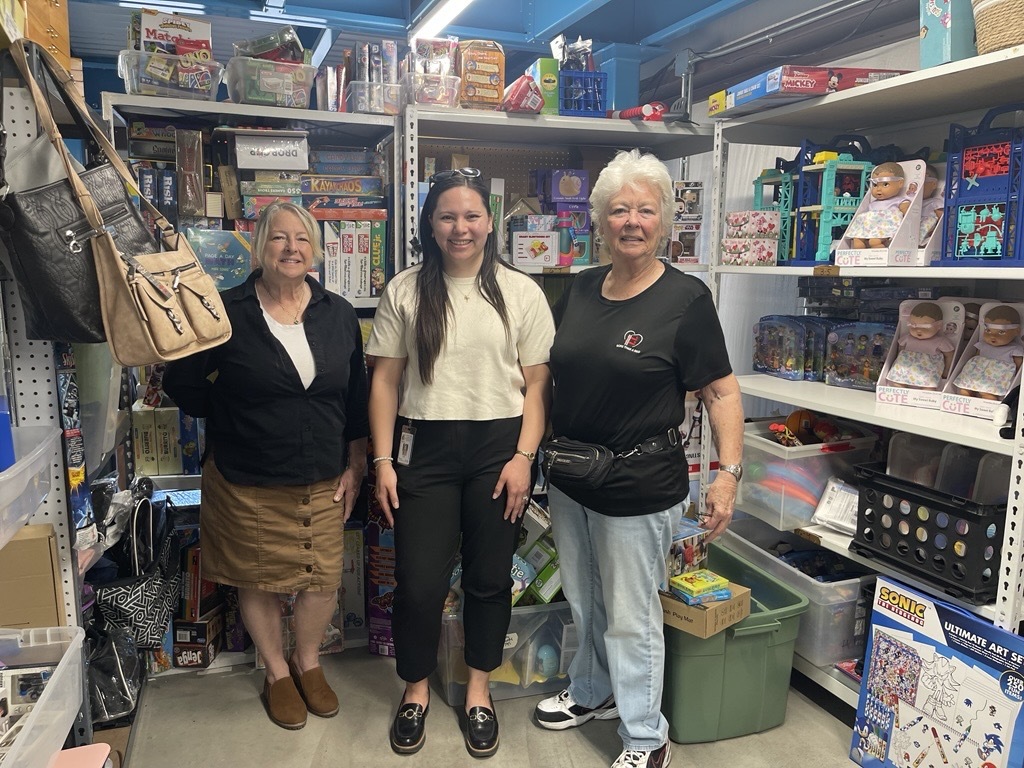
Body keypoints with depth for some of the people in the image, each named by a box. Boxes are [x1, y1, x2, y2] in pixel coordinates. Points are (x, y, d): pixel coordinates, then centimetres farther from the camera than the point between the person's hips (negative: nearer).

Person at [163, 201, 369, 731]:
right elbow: (183, 385, -1)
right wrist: (235, 426, -3)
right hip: (247, 485, -2)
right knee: (258, 582, 13)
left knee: (324, 581, 10)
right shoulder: (226, 313, -9)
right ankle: (277, 672, 39)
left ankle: (308, 661, 39)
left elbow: (356, 400, 5)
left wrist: (354, 468, 5)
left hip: (321, 483, 2)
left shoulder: (338, 314, 0)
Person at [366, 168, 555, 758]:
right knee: (419, 582, 4)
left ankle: (479, 688, 35)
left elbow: (537, 384, 0)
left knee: (490, 577, 11)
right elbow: (386, 381, 3)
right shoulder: (405, 292, 3)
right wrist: (383, 460, -2)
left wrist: (524, 457, -8)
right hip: (424, 448, 0)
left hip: (499, 447, 0)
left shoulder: (521, 292, 2)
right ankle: (417, 689, 31)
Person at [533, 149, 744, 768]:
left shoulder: (686, 299, -12)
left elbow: (722, 391, -11)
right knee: (583, 601, 22)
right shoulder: (581, 289, 5)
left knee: (630, 616, 6)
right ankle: (593, 693, 46)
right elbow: (550, 370, 16)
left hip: (639, 485, -6)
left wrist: (729, 472, -18)